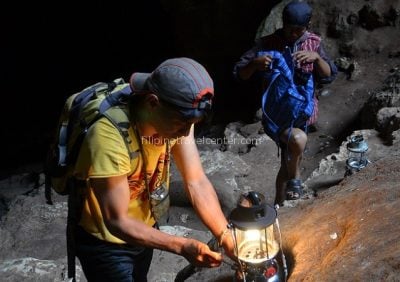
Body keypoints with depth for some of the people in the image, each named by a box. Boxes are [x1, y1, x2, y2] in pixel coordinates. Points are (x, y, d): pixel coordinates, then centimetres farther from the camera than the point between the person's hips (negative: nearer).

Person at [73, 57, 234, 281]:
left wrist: (227, 237, -26)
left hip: (144, 227, 6)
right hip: (105, 242, -6)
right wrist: (182, 247, -39)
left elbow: (197, 182, -18)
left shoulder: (177, 116, -20)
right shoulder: (109, 136, -38)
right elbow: (117, 222, -32)